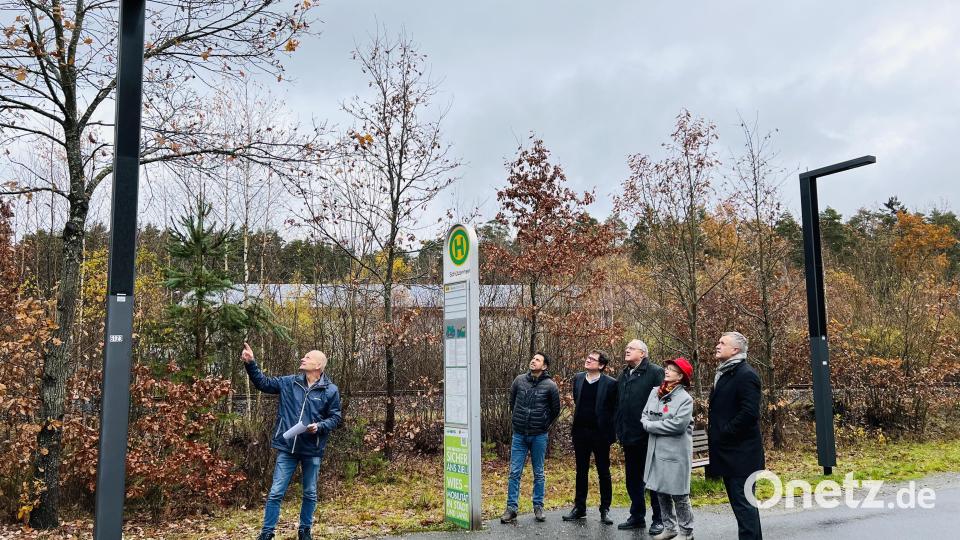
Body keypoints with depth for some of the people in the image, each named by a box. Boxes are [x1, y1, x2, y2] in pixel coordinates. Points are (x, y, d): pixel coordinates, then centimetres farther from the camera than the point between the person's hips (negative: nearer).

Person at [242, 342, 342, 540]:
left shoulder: (330, 390, -6)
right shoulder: (289, 382, 2)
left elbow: (336, 418, -2)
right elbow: (263, 383, 7)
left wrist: (319, 426, -19)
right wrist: (250, 363, -6)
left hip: (312, 450, -1)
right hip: (287, 448, 1)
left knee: (310, 494, 13)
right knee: (276, 492, 4)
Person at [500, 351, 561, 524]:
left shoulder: (550, 385, -8)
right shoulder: (519, 380, -1)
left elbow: (555, 410, 5)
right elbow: (512, 402, 15)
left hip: (539, 436, -2)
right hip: (519, 434, 2)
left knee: (538, 474, 9)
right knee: (515, 472, 2)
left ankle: (538, 507, 20)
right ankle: (511, 508, 9)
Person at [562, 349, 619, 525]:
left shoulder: (610, 383, -10)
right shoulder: (578, 378, 5)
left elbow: (615, 409, -7)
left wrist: (611, 433, -10)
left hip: (600, 433, -4)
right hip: (580, 432, 4)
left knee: (604, 472, 6)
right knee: (581, 471, 13)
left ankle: (605, 510, 16)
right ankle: (579, 508, 22)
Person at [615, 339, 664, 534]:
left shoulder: (655, 372, -9)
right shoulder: (623, 375, 14)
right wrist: (619, 430, 15)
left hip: (650, 436, -7)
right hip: (629, 437, 7)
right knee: (633, 479, 13)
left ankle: (658, 519, 14)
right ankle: (637, 516, 25)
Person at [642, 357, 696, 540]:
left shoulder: (685, 398, -12)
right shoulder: (654, 392, 8)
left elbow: (678, 424, -22)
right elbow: (645, 414, 13)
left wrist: (650, 425, -15)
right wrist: (647, 423, -10)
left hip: (676, 452, -6)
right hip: (656, 450, 7)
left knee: (679, 494, 1)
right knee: (661, 491, 14)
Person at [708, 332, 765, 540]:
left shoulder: (746, 374, -14)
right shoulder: (724, 374, 15)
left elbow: (749, 412, -22)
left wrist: (723, 434, -16)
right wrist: (714, 432, 10)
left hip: (740, 452, -10)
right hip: (728, 452, 10)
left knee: (743, 502, -5)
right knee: (738, 500, 15)